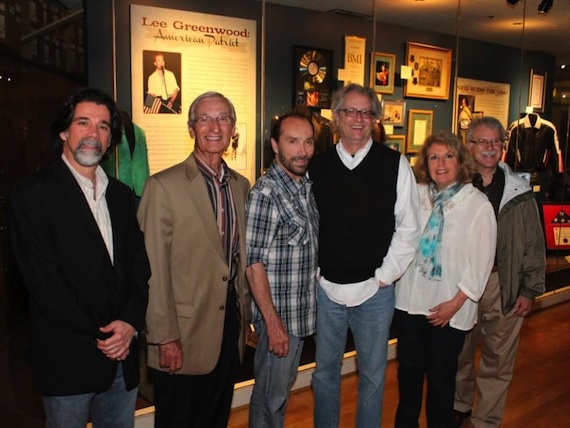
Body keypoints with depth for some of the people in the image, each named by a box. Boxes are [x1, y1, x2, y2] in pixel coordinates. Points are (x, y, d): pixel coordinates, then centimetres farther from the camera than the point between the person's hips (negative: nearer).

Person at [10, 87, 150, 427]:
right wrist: (99, 335, -13)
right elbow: (43, 280, -13)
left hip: (123, 355, 5)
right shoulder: (34, 194, -7)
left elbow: (139, 265, 8)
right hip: (68, 360, -5)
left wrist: (130, 323, -8)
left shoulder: (121, 194, 11)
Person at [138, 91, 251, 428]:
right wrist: (164, 336, -14)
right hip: (185, 329, -5)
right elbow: (154, 269, -14)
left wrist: (245, 315, 13)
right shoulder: (164, 186, -12)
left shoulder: (241, 185, 7)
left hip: (231, 324, 5)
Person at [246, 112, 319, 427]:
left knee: (283, 387, 23)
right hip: (278, 315, -7)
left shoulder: (307, 186, 5)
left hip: (302, 313, 7)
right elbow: (253, 262, -21)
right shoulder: (265, 192, -19)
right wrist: (273, 322, -21)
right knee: (270, 395, 9)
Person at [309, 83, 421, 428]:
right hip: (326, 288, 2)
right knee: (325, 371, 17)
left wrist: (385, 275, -6)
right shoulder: (317, 166, 1)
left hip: (375, 290, -1)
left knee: (373, 374, 14)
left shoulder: (395, 165, -5)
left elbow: (408, 228, -3)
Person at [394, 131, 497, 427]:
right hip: (411, 300, 3)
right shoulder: (416, 195, -2)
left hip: (449, 308, -3)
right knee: (409, 370, 18)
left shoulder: (477, 203, -9)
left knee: (441, 377, 12)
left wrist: (456, 303, -12)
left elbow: (482, 261, -9)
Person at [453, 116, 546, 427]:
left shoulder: (519, 192, -2)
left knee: (498, 358, 8)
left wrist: (530, 290, -2)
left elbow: (533, 244, 1)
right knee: (459, 352, 16)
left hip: (503, 285, -1)